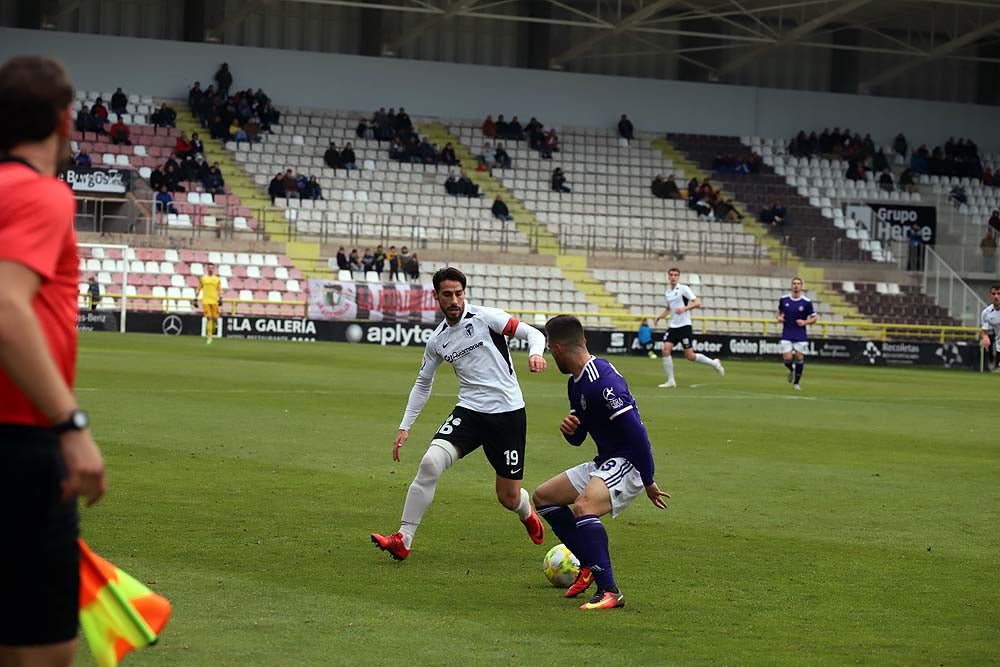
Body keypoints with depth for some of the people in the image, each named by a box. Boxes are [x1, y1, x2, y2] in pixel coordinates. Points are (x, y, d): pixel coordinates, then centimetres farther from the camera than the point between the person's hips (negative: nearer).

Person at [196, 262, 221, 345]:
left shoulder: (217, 279, 9)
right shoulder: (203, 279, 11)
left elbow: (220, 290, 9)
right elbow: (198, 289, 15)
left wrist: (220, 298, -6)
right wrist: (196, 299, 9)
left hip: (214, 301, 1)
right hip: (205, 301, -1)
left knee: (214, 319, -2)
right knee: (208, 318, -10)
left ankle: (212, 333, 22)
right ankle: (209, 337, -10)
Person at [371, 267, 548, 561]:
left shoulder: (485, 317, -7)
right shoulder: (437, 341, 7)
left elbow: (532, 333, -6)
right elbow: (423, 384, 20)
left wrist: (536, 353, -29)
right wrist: (404, 426, 14)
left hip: (508, 413, -3)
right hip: (469, 412, 3)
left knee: (509, 498, 4)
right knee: (430, 463, -23)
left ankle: (528, 513, 45)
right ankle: (403, 540, -16)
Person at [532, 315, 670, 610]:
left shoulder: (603, 380, -22)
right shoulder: (575, 383, 10)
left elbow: (636, 431, -24)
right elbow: (578, 439, 19)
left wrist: (649, 483, -23)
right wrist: (569, 429, -6)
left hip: (628, 463, -11)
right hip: (604, 463, 11)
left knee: (583, 506, -35)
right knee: (543, 496, 18)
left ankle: (610, 591, -31)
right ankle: (590, 565, 19)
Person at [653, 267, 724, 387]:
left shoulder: (684, 289, -7)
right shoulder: (667, 293, 13)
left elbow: (697, 302, -14)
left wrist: (684, 308, -27)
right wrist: (659, 317, 14)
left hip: (684, 325, -6)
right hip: (673, 327, 6)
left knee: (689, 356, -6)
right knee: (666, 350, -11)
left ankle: (714, 363, 18)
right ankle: (670, 381, -4)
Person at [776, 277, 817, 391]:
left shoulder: (806, 302, -5)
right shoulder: (784, 299, 1)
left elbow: (814, 318, 3)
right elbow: (779, 311, 18)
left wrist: (805, 322, -15)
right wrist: (779, 317, -4)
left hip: (800, 336, -1)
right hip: (786, 335, 1)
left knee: (799, 358, -3)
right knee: (787, 359, -11)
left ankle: (796, 383, 14)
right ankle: (792, 370, 26)